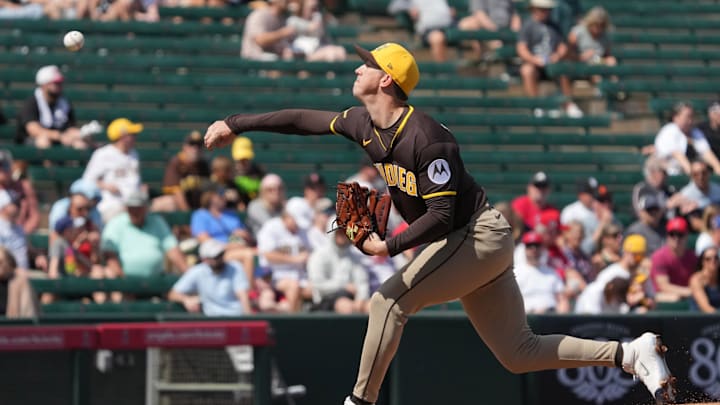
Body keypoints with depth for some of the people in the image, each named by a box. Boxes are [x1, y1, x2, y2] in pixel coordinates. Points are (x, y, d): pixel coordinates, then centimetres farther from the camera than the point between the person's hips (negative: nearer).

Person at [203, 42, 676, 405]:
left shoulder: (425, 137, -23)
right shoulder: (365, 124, 3)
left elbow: (441, 214, -25)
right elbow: (303, 120, 13)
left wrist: (390, 246, -34)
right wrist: (236, 124, 11)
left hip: (478, 235, -9)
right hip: (465, 241, 9)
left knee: (391, 298, -18)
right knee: (518, 353, 7)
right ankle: (631, 353, 10)